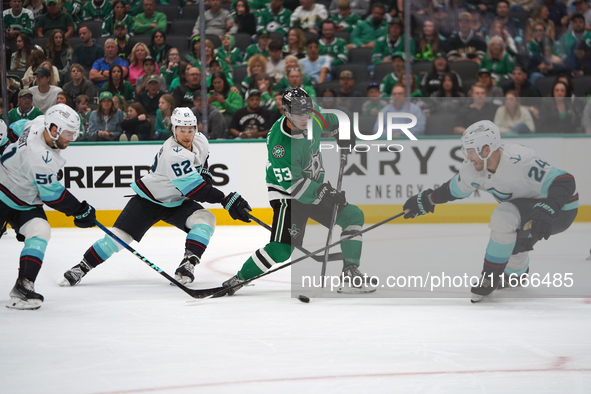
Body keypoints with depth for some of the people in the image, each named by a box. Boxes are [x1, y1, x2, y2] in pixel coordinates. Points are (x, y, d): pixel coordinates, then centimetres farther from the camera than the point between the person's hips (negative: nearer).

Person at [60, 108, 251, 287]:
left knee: (205, 219, -21)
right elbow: (194, 189, -34)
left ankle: (187, 266, -26)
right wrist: (225, 200, -37)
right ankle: (82, 267, 4)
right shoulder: (173, 154, -33)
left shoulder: (201, 141, -8)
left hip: (176, 202, 6)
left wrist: (204, 173, 3)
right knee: (119, 236, -12)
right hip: (148, 200, -6)